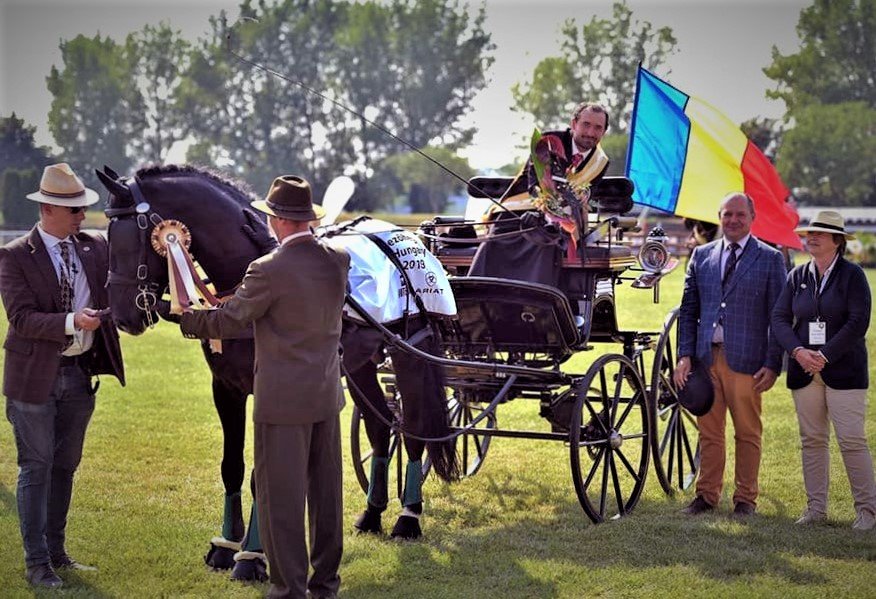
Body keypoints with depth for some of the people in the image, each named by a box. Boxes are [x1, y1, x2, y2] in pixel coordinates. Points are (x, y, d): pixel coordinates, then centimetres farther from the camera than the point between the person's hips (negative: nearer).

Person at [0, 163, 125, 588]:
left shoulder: (96, 249, 4)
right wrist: (72, 322, -30)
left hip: (80, 374, 5)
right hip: (36, 377, -5)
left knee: (65, 467, 15)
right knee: (36, 468, 1)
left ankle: (56, 552, 27)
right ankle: (37, 564, 8)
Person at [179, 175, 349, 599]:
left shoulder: (269, 271, -20)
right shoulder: (338, 261, 0)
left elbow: (226, 323, -11)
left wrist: (187, 319, 7)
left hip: (283, 401, -7)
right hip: (327, 394, 7)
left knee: (281, 498, 3)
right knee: (326, 492, 16)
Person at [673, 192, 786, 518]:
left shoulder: (769, 259, 1)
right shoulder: (701, 256, 12)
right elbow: (688, 310, 13)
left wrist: (772, 365, -7)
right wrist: (685, 355, 3)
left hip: (746, 360, -3)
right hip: (706, 358, 3)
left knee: (748, 433, 4)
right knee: (709, 431, 8)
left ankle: (745, 499, 14)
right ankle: (707, 494, 18)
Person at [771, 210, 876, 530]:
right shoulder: (797, 276, 10)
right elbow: (779, 318, 5)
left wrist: (824, 355, -16)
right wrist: (798, 351, -12)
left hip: (843, 370, -4)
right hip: (804, 371, 4)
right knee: (812, 440, 7)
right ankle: (816, 509, 14)